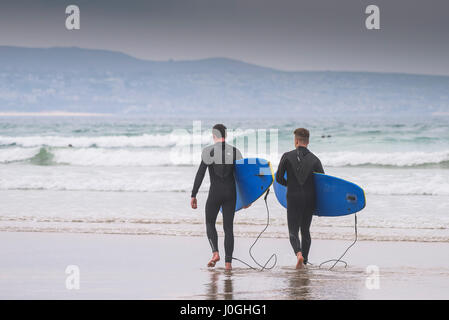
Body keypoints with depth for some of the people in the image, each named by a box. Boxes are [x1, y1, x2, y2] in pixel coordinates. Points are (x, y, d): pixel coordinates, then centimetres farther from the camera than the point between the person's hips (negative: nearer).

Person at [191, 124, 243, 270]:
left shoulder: (208, 151, -3)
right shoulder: (234, 151, 4)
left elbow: (200, 174, -6)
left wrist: (193, 195, -3)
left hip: (215, 193, -2)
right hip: (231, 193, 2)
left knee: (210, 223, 15)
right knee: (228, 227, 8)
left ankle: (215, 252, -7)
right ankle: (228, 261, 3)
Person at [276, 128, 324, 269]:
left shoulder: (287, 156, -5)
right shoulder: (315, 159, 0)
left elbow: (279, 178, -2)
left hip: (293, 199, -2)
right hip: (310, 199, 2)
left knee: (293, 232, 1)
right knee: (305, 231, 17)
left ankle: (299, 253, -25)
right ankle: (304, 261, 18)